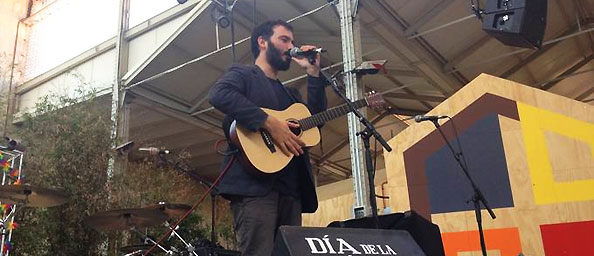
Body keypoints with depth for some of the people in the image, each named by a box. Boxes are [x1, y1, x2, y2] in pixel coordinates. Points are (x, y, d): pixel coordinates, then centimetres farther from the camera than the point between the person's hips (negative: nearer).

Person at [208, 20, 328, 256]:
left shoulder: (290, 93, 31)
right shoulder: (243, 74, 7)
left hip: (291, 189, 8)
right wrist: (269, 123, -20)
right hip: (255, 184, -7)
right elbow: (219, 94, -15)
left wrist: (313, 72, 14)